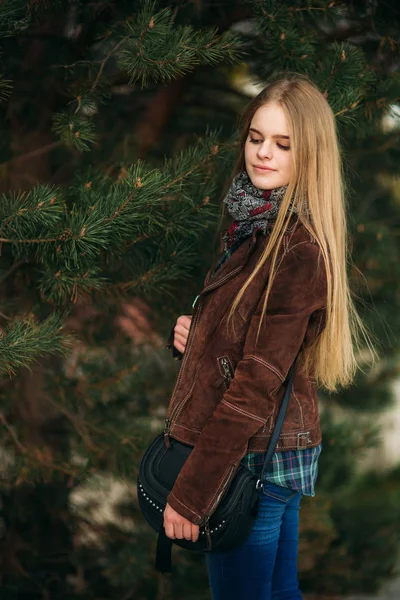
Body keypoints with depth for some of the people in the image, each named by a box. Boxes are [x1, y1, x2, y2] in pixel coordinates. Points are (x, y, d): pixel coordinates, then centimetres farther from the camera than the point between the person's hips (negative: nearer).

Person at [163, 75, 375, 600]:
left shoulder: (298, 250, -21)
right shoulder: (256, 224, 8)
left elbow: (256, 384, -22)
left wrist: (191, 493, -20)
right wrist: (191, 331, -1)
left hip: (253, 462, -9)